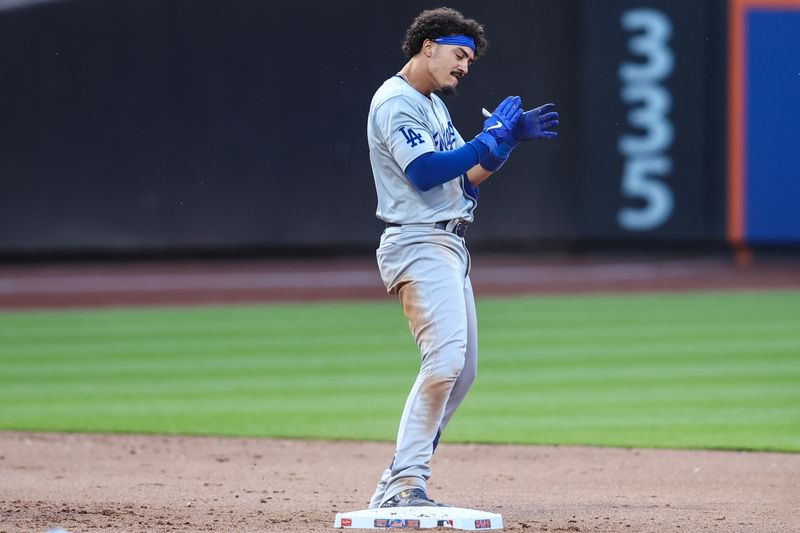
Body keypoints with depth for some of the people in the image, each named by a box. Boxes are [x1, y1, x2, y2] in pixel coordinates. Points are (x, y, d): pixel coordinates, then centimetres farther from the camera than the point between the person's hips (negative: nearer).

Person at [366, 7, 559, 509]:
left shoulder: (433, 105, 21)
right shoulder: (395, 102, -10)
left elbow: (468, 176, 18)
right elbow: (426, 173, -23)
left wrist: (512, 136, 6)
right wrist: (491, 138, -18)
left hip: (449, 247, 11)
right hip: (418, 245, -11)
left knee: (462, 370, 10)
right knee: (445, 356, -23)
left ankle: (397, 485, 12)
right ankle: (406, 483, -23)